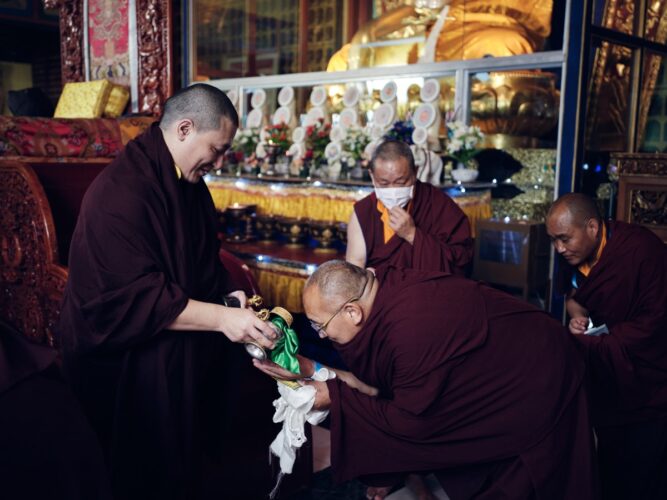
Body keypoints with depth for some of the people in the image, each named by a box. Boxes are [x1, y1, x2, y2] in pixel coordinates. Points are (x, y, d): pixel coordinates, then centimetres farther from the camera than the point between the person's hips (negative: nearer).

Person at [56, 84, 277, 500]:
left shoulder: (190, 184, 6)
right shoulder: (120, 192, -24)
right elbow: (131, 298, -29)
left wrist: (228, 293, 1)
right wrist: (221, 316, -30)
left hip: (187, 358, 9)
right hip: (131, 374, -8)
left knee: (188, 459, 19)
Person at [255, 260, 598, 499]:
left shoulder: (414, 329, -39)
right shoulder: (380, 287, -13)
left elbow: (410, 421, -26)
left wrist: (335, 395, -21)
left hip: (538, 384, -8)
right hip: (501, 367, 8)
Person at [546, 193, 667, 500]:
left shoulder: (642, 250, -25)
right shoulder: (573, 254, -3)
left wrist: (589, 344, -27)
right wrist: (577, 315, -11)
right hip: (606, 383, 6)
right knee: (608, 472, 15)